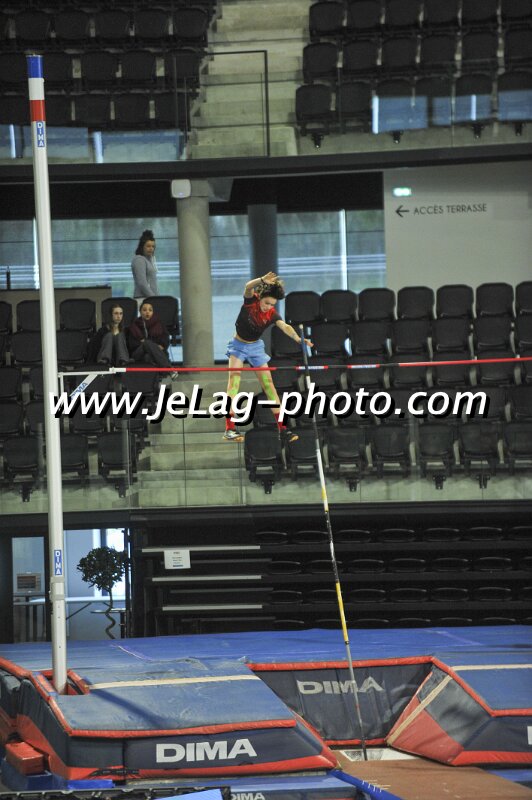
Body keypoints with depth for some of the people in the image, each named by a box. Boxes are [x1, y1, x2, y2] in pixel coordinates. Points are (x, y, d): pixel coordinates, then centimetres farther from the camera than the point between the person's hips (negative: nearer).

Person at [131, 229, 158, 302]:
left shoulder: (149, 259, 18)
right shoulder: (139, 260, -8)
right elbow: (142, 283, -16)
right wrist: (153, 298, -17)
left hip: (152, 296, 8)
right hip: (143, 297, -8)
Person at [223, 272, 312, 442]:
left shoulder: (272, 314, -14)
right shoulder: (251, 300, -19)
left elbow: (285, 326, -31)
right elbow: (248, 286, -41)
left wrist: (298, 339, -51)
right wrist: (262, 280, -62)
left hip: (256, 347, 3)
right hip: (239, 345, -3)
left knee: (269, 385, 1)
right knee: (234, 381, -16)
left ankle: (281, 428, 7)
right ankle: (229, 428, -21)